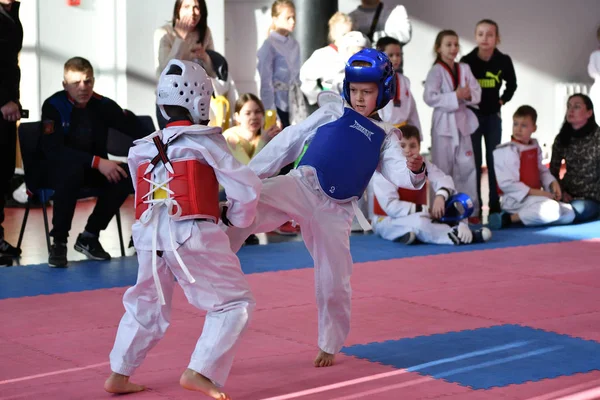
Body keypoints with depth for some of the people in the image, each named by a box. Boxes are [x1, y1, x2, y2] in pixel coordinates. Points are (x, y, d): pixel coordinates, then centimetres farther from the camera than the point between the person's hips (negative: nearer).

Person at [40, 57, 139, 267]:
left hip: (94, 169, 4)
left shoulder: (103, 105, -7)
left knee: (126, 175, -24)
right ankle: (59, 242, -24)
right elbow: (52, 150, -30)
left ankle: (89, 237, -6)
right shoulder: (53, 106, -19)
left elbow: (135, 128, -8)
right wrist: (97, 162, -37)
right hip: (57, 168, -4)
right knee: (72, 170, -38)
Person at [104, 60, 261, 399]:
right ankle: (200, 372, -7)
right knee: (235, 303, 5)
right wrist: (235, 216, 16)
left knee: (145, 305, 24)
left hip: (150, 236, 6)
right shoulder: (204, 140, -2)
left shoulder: (144, 149, 13)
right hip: (193, 235, -6)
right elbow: (247, 187, -4)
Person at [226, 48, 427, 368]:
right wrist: (249, 174, 5)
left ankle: (329, 346, 27)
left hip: (335, 210, 2)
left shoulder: (385, 137, 13)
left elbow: (396, 171, -4)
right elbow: (289, 141, 8)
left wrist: (415, 170, -29)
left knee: (334, 283, 6)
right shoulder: (332, 113, 10)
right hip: (302, 187, -1)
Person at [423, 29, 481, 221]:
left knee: (467, 167, 6)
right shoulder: (436, 71, -8)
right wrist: (456, 95, -22)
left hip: (463, 122, 5)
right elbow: (429, 97, -19)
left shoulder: (464, 69, 8)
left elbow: (477, 92, 9)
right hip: (444, 123, -5)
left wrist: (469, 95, -14)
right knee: (443, 169, 2)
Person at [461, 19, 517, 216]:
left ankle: (495, 205, 12)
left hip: (493, 116, 2)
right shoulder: (467, 61, -14)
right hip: (472, 115, -2)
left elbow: (511, 84, 12)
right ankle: (475, 207, 6)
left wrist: (502, 100, 3)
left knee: (494, 160, 6)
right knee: (474, 161, 1)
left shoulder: (504, 61, -6)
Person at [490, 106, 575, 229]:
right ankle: (509, 218, -18)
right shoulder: (505, 151, -13)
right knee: (552, 209, -31)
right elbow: (507, 184, -18)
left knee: (569, 213, 2)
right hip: (516, 200, -9)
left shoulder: (535, 147, 11)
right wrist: (535, 192, -20)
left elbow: (542, 170, 20)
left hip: (536, 196, 9)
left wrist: (553, 183, -3)